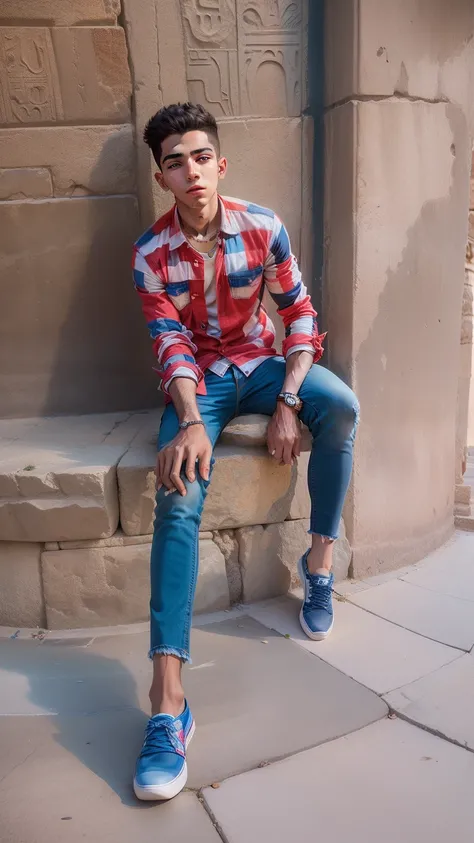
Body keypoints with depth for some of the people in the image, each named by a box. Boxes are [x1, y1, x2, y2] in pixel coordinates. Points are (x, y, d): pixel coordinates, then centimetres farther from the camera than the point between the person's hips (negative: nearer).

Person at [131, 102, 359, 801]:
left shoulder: (264, 228, -5)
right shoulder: (151, 253, -7)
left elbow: (300, 315, -5)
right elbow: (171, 344, -13)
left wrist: (289, 402, -18)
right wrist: (190, 421, -31)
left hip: (261, 363, 2)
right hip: (199, 379, -1)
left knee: (340, 405, -31)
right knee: (179, 496, -27)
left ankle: (320, 560, -10)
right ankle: (168, 700, -31)